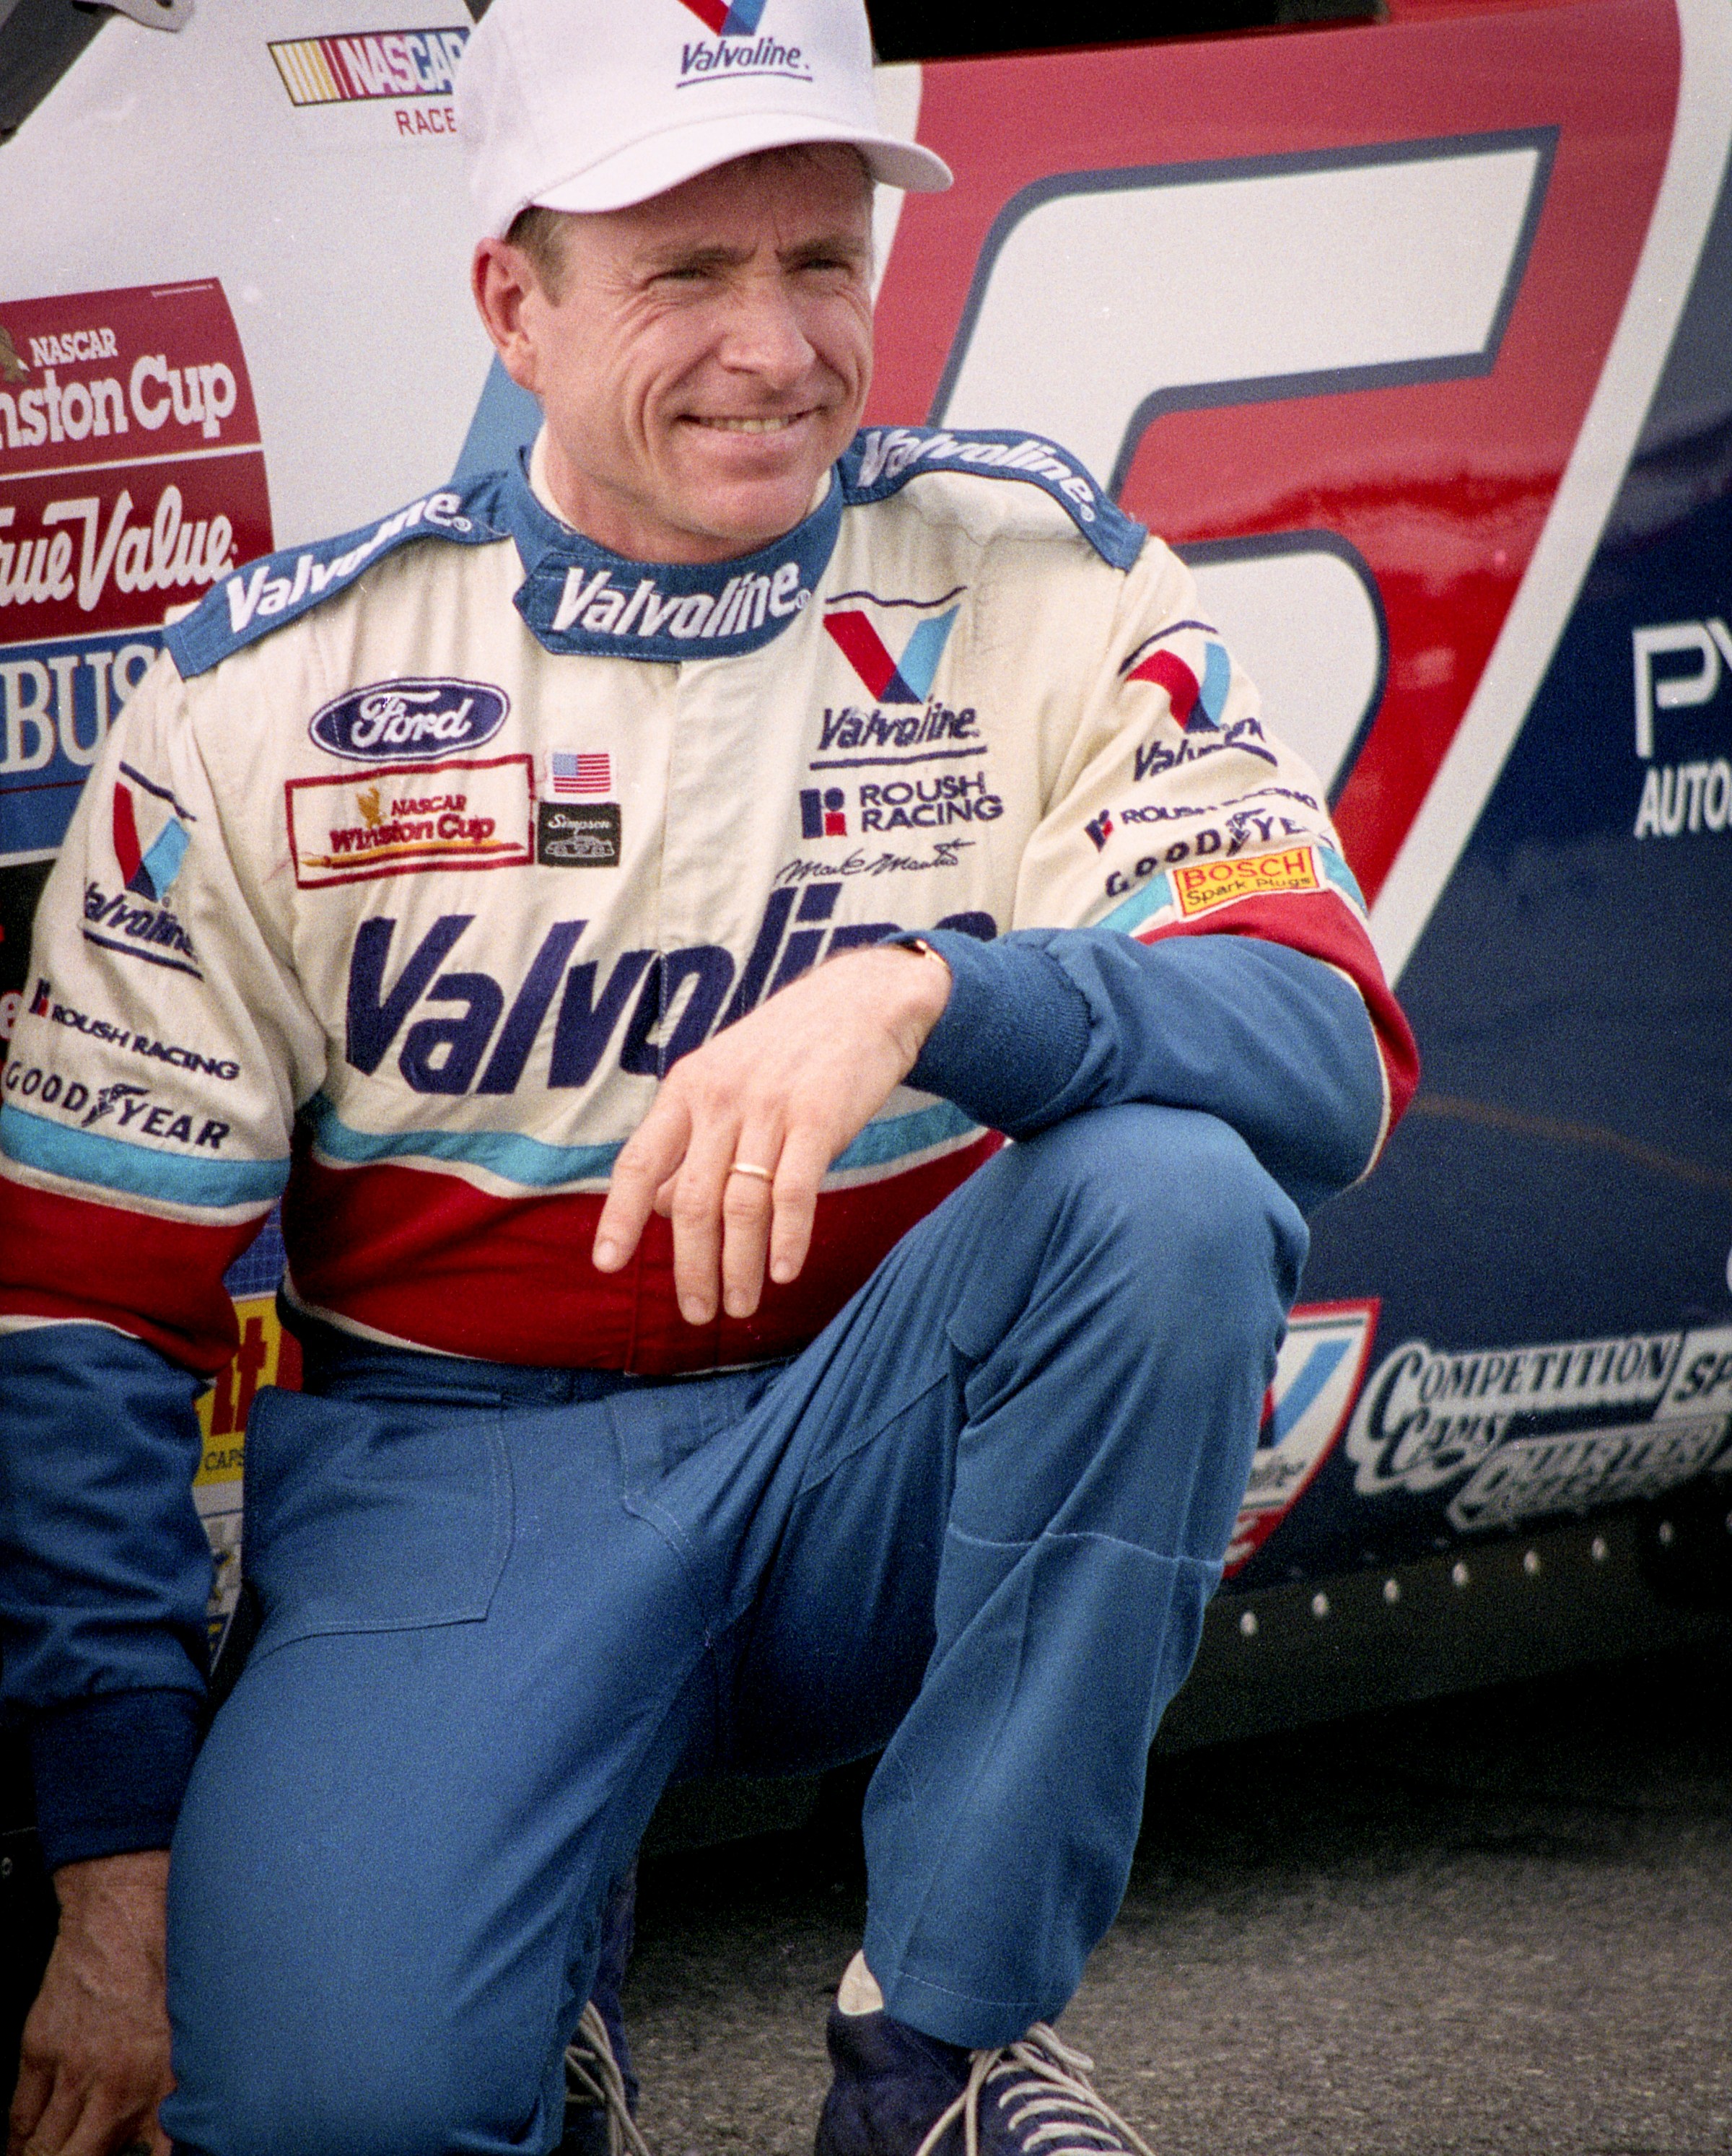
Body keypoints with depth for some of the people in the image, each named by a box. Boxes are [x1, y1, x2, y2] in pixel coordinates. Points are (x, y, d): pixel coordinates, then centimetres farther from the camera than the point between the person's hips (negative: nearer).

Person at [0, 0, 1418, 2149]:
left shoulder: (1032, 585, -4)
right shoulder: (276, 684, -4)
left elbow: (1332, 1047, -19)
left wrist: (920, 994, -38)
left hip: (885, 1445, 2)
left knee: (1173, 1184, -29)